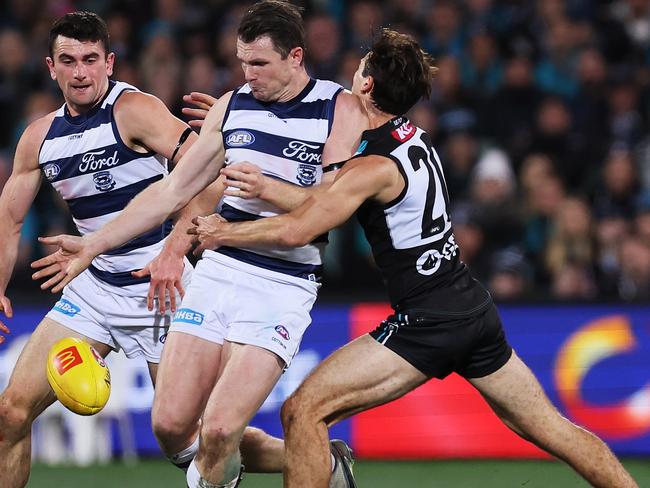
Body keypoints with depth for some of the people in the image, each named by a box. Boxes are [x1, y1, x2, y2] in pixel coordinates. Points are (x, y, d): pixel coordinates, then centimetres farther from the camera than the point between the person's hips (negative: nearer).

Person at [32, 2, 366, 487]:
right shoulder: (232, 105, 10)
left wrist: (268, 188, -25)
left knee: (219, 430, -19)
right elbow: (173, 190, 16)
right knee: (170, 426, -3)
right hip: (219, 270, 6)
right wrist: (93, 244, 14)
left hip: (283, 287, -5)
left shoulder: (342, 110, -4)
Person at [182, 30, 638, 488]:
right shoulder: (414, 136, 10)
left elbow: (295, 231, -22)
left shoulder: (374, 167, -15)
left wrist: (221, 232, -5)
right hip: (475, 308, 9)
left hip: (428, 321, -9)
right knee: (550, 429, 17)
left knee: (304, 410, -8)